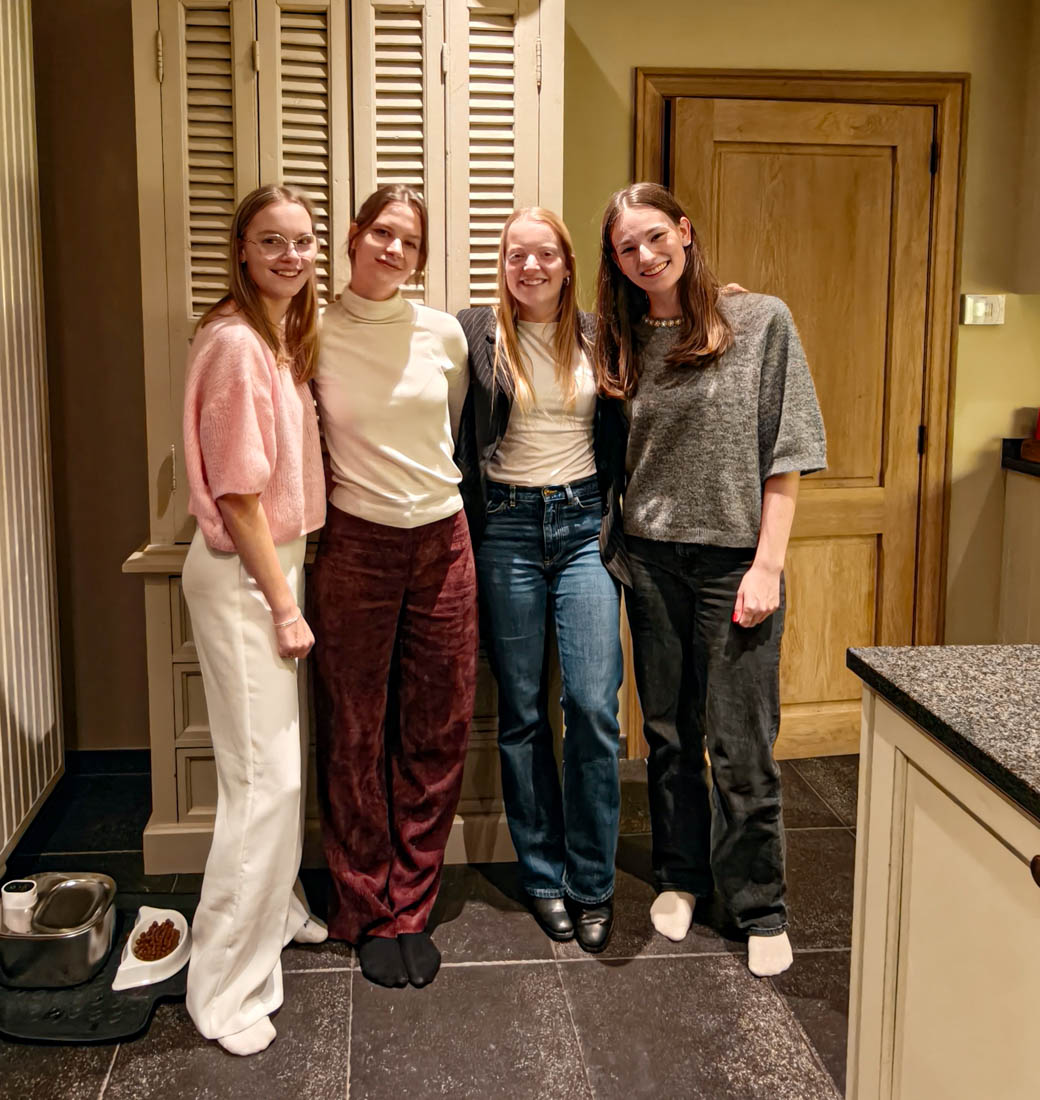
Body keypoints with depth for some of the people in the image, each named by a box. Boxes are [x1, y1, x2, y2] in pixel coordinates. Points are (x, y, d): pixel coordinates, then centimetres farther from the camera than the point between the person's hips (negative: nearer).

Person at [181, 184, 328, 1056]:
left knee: (283, 761, 19)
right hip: (240, 574, -9)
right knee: (264, 776, -5)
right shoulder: (235, 343, -18)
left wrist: (288, 589, 12)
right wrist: (284, 605, -15)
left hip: (277, 560, 9)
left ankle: (277, 910, 38)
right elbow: (238, 494, -19)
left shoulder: (286, 337, 11)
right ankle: (226, 989, 8)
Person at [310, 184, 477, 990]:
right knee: (355, 739, 5)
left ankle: (412, 908, 23)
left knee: (436, 737, 7)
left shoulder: (445, 334, 3)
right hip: (356, 546, -2)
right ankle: (369, 914, 22)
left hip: (442, 542, 2)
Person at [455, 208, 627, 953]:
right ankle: (544, 876, 20)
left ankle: (593, 884, 9)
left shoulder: (598, 336, 7)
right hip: (508, 528, -1)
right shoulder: (474, 334, 1)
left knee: (594, 703, -6)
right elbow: (453, 441, -1)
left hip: (585, 524, 1)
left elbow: (621, 437, 12)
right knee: (522, 711, 6)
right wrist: (462, 539, -7)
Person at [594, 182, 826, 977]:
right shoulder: (623, 345, 7)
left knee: (742, 745, 1)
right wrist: (614, 552, 3)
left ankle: (760, 908, 18)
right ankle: (681, 874, 32)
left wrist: (767, 565, -11)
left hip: (735, 560, -3)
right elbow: (616, 461, 12)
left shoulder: (762, 322, -4)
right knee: (669, 733, 13)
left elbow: (786, 455, -6)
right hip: (652, 560, 4)